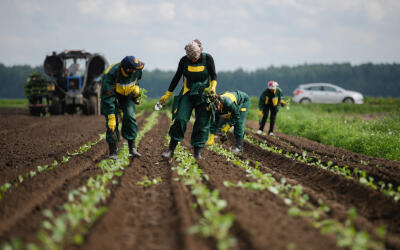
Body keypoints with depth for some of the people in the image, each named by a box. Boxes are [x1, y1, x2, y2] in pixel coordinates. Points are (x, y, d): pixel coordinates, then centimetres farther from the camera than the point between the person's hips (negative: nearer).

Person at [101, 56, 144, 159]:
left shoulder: (137, 71, -23)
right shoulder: (111, 74, -38)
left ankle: (132, 147, -8)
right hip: (111, 94, -3)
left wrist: (136, 88, -7)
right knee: (112, 121, -16)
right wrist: (111, 118, -40)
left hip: (128, 95, 3)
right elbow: (108, 99, -38)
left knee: (129, 117, -16)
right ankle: (113, 150, -6)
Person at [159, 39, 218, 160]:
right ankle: (171, 150, -7)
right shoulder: (184, 60, -6)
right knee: (180, 119, -12)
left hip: (204, 94, 0)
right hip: (188, 93, 0)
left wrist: (213, 87, -21)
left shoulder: (207, 58, -9)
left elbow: (213, 75, -1)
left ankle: (198, 152, 5)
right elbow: (177, 77, 4)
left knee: (202, 123, -3)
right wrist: (167, 94, 8)